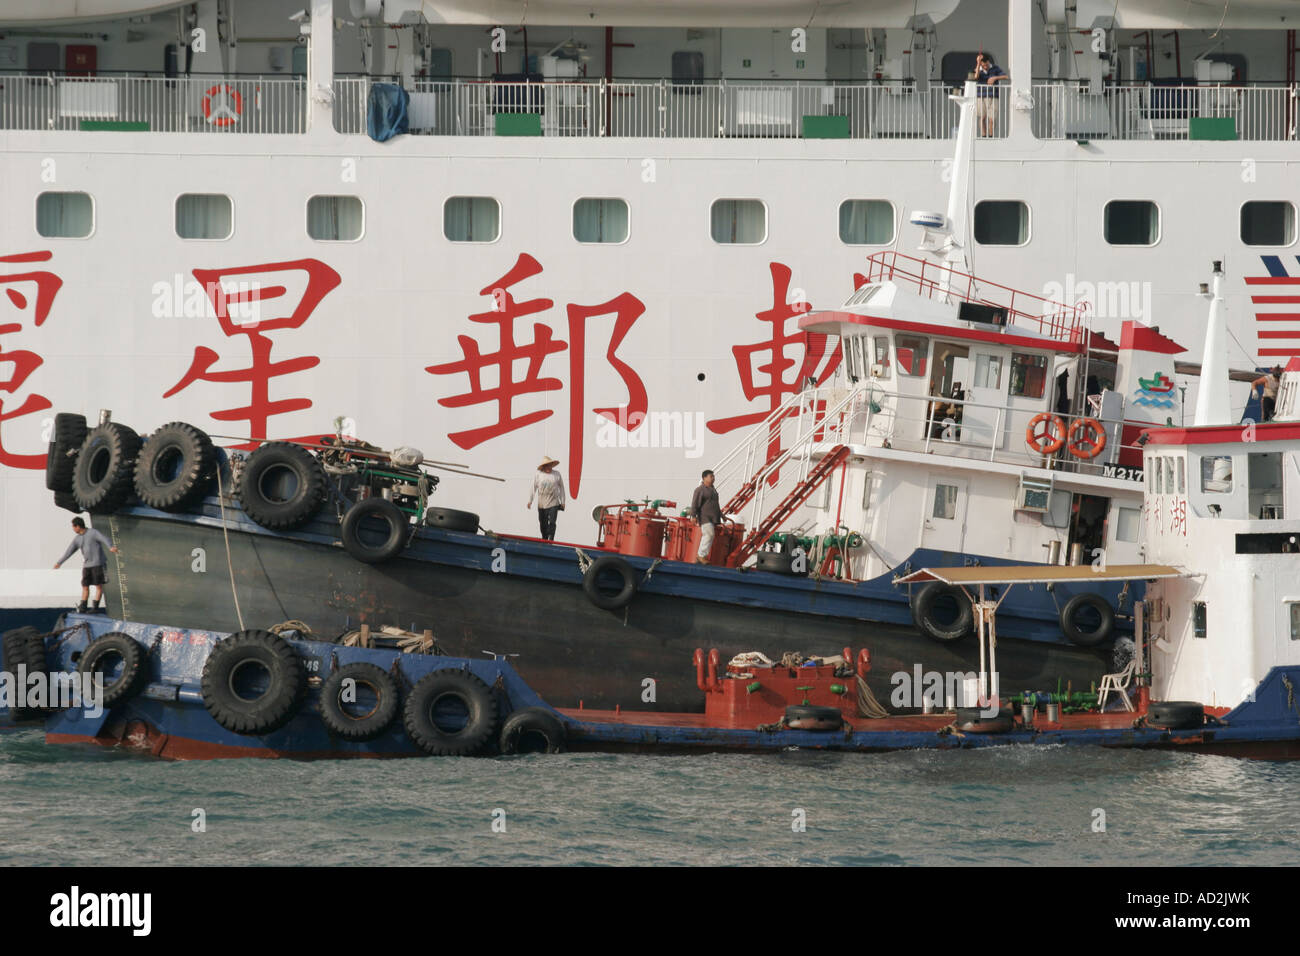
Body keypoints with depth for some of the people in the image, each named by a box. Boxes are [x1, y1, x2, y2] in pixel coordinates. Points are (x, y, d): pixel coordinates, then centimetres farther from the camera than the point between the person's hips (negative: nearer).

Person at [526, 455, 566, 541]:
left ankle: (550, 540, -12)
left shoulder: (557, 474, 7)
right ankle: (544, 540, 22)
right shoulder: (538, 475, 4)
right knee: (543, 524, 8)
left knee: (552, 523, -10)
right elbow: (533, 488, 3)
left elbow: (561, 488, 11)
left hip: (553, 504, -1)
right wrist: (530, 501, -2)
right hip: (542, 504, 1)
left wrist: (562, 502, 9)